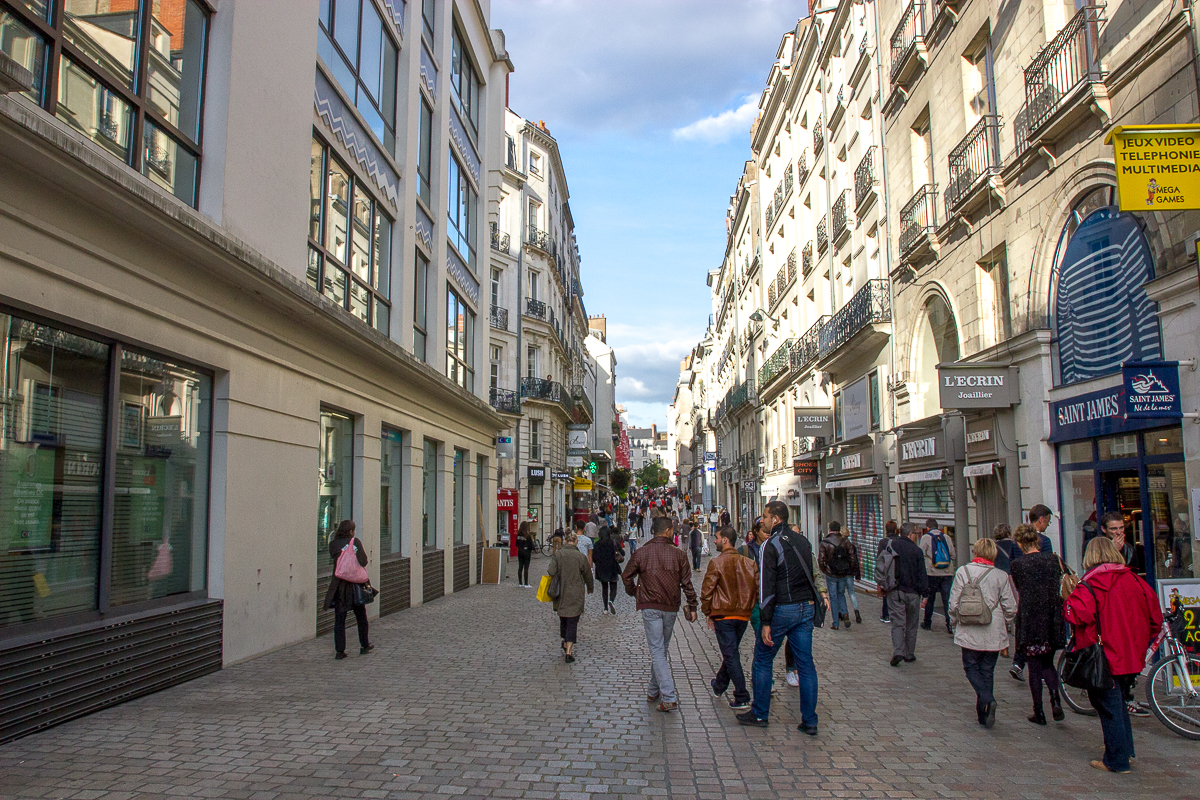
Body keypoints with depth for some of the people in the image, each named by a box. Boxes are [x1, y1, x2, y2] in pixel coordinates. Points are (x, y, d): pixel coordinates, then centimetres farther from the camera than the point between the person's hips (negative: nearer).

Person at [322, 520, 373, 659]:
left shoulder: (333, 544, 2)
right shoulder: (355, 541, -3)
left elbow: (335, 560, -7)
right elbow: (363, 561, -9)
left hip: (339, 584, 0)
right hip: (355, 584, 0)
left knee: (339, 619, 5)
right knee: (361, 616, 16)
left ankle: (339, 650, 0)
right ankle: (364, 646, 25)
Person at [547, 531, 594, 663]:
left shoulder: (558, 554, -6)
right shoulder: (580, 556, -7)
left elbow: (551, 572, -13)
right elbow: (587, 575, 3)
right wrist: (590, 588, 21)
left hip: (561, 594, 2)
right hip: (576, 596, -2)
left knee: (563, 619, 21)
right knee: (573, 623, 1)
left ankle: (565, 643, 37)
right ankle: (569, 651, -6)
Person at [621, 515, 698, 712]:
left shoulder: (641, 552, -4)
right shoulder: (677, 554, -2)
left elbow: (626, 576, 4)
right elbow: (687, 582, 0)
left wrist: (634, 593, 22)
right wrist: (692, 606, 8)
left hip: (650, 607, -2)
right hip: (671, 607, 2)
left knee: (657, 651, -3)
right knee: (662, 649, 17)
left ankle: (669, 698, -12)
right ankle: (654, 691, 28)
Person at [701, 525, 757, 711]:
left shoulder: (716, 563, -13)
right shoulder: (748, 563, 2)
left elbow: (706, 591, -11)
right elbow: (758, 588, 4)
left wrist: (708, 614, 1)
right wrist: (749, 608, 14)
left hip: (723, 615, -6)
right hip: (744, 616, 6)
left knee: (730, 656, -1)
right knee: (731, 652, 21)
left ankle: (742, 699, -4)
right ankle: (719, 685, 40)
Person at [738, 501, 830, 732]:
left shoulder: (770, 546, -12)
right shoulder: (802, 542, 9)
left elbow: (767, 585, -16)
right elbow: (813, 574, 15)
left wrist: (766, 622, -15)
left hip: (782, 610, -6)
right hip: (806, 608, 6)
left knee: (763, 661, 9)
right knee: (806, 663, 8)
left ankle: (760, 714, 17)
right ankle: (809, 721, 11)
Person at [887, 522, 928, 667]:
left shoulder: (890, 545, 0)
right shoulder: (917, 551, -9)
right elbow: (922, 575, -6)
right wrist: (924, 593, 1)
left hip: (894, 591, 2)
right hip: (912, 592, -2)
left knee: (897, 622, 2)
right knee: (911, 625, 12)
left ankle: (897, 651, -14)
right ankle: (909, 654, 19)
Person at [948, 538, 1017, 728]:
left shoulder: (962, 572, -6)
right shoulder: (1001, 576, -4)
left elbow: (953, 603, -5)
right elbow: (1011, 608, -1)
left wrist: (957, 622, 12)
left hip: (969, 633, -2)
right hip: (994, 634, 2)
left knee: (971, 667, 12)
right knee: (987, 670, 13)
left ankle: (987, 699, -13)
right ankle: (983, 714, 16)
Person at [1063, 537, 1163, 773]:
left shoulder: (1090, 585, -15)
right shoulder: (1135, 580, 4)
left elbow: (1077, 615, -27)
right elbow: (1155, 617, 11)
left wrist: (1069, 597, -8)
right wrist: (1139, 642, 22)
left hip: (1104, 657, -7)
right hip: (1131, 656, 7)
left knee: (1109, 707, 3)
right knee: (1119, 702, 24)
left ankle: (1117, 761, 9)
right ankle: (1126, 751, 32)